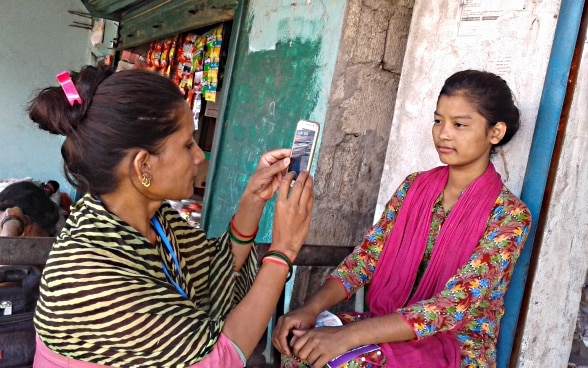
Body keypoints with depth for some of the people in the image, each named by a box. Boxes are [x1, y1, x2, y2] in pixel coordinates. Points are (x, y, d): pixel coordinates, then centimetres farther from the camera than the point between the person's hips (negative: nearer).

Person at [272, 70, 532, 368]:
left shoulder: (509, 216, -14)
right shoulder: (414, 187, 2)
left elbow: (453, 306, -25)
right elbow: (365, 257, -3)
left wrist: (348, 335, -34)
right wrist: (311, 309, -21)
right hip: (393, 328, 5)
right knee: (298, 342, -19)